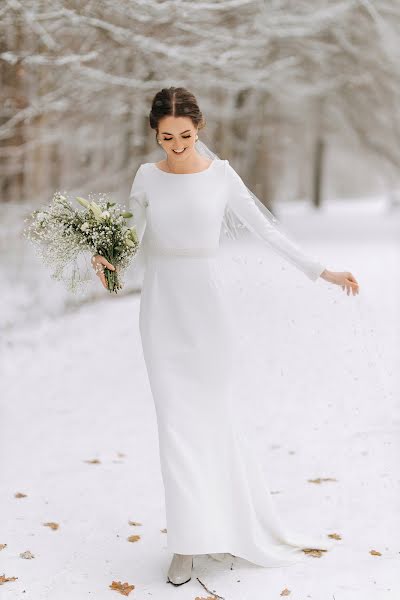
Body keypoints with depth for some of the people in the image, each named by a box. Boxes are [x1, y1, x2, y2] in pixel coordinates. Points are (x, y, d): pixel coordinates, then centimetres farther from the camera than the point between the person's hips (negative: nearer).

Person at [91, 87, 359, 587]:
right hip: (161, 306, 2)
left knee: (211, 417, 5)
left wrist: (321, 272, -5)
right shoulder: (146, 177, 3)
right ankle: (188, 541, 10)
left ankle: (230, 524, 26)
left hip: (205, 304, -2)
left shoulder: (221, 174, -2)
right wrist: (107, 260, -11)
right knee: (176, 421, 1)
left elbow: (266, 231, -1)